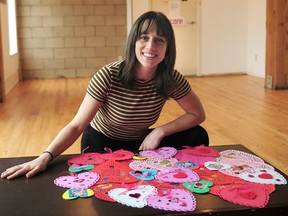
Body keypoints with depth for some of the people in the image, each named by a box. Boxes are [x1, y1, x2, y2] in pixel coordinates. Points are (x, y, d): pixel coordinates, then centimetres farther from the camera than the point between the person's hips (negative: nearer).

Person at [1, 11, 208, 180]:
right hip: (102, 144, -3)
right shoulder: (109, 76, -29)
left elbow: (198, 114, -8)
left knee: (197, 137, -12)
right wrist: (45, 157, -46)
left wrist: (159, 131, -23)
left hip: (140, 143, 3)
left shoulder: (171, 79, -19)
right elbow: (76, 126, -30)